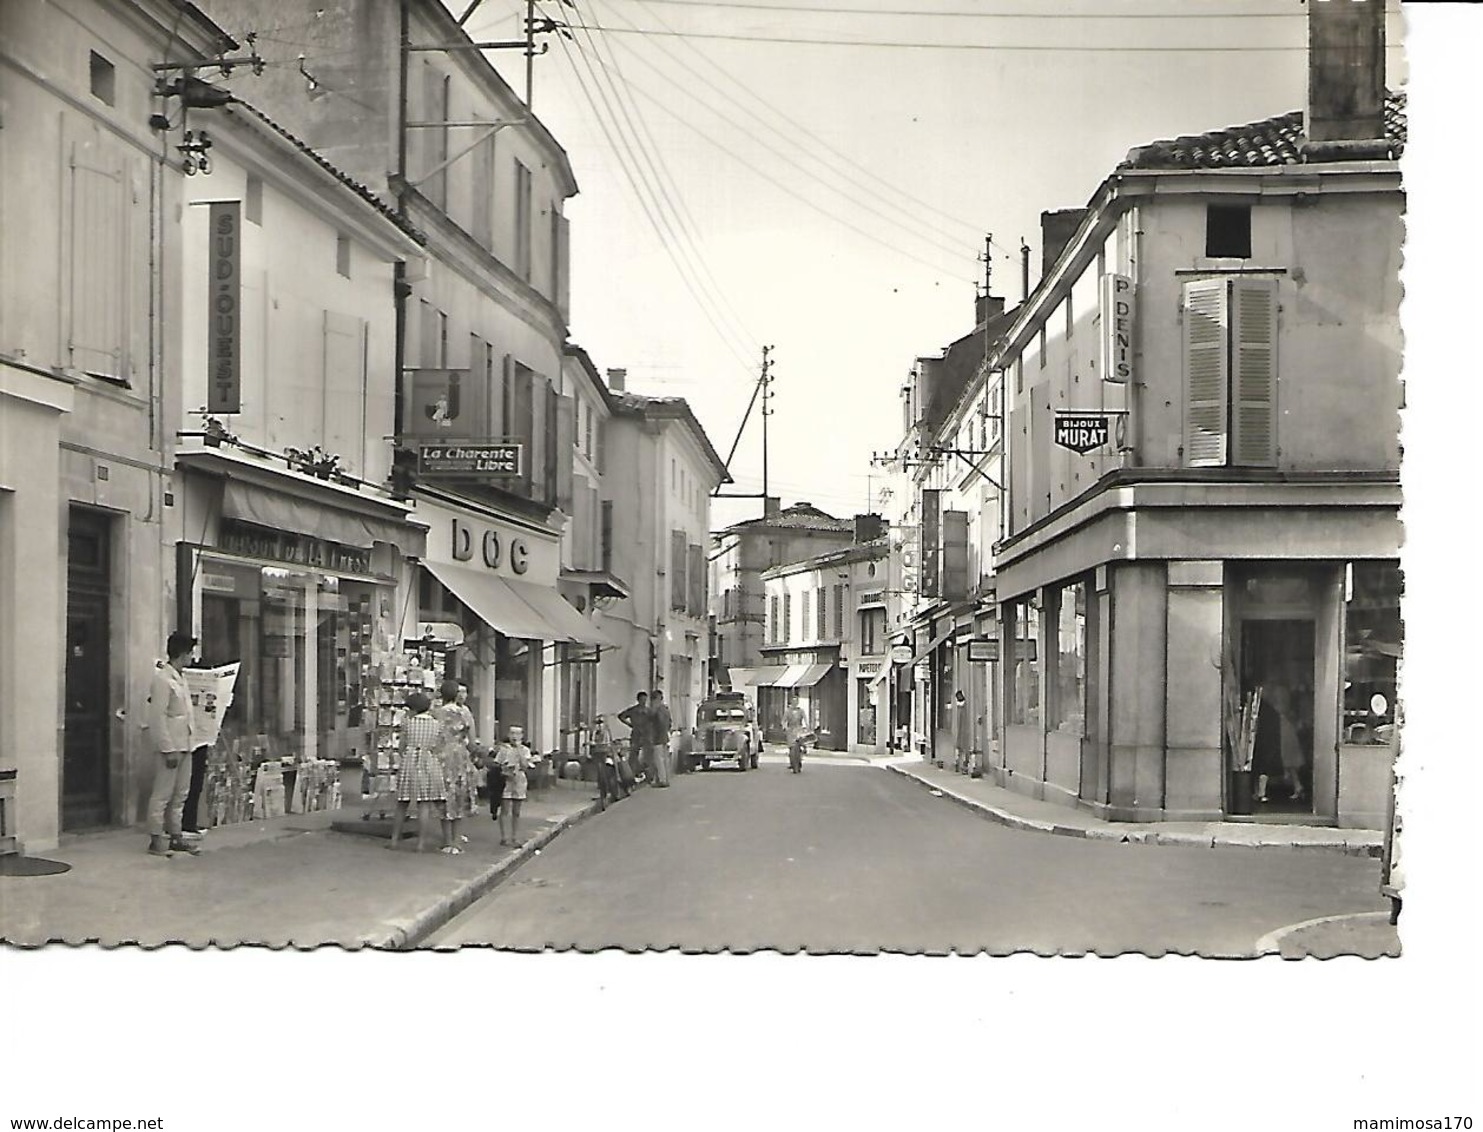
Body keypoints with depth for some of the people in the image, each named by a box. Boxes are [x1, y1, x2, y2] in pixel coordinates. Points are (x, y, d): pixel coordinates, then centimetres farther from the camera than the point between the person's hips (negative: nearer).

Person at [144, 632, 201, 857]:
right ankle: (156, 840, 2)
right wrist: (169, 749, -20)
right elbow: (159, 717, -17)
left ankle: (175, 837, 19)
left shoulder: (181, 677, 14)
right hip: (169, 745, -9)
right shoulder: (162, 679, -14)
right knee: (162, 794, -3)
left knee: (180, 794, 12)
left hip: (184, 744, 9)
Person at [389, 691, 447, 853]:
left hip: (408, 762, 0)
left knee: (402, 804, 10)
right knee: (424, 804, -1)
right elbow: (439, 750, 2)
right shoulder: (437, 724, 2)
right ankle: (421, 843, -4)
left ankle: (395, 840, 14)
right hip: (429, 763, 0)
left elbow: (402, 748, 4)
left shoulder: (408, 723, 0)